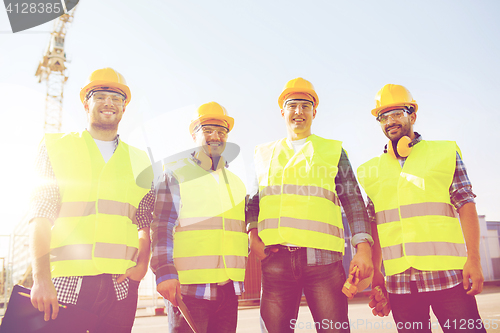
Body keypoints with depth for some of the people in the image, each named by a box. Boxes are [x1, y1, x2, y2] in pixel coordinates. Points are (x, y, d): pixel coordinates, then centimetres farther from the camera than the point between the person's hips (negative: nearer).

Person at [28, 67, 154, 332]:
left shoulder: (138, 161, 14)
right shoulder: (56, 147, 8)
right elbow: (40, 216, -2)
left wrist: (143, 263, -2)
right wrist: (40, 278, -12)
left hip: (120, 284, 2)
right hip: (65, 281, -2)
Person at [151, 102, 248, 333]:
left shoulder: (235, 182, 19)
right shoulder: (175, 174, 4)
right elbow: (161, 227, -4)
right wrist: (164, 272, -14)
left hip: (228, 290, 5)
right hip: (187, 288, -5)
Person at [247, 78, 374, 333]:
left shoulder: (333, 151, 14)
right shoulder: (264, 154, 19)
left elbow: (353, 202, 9)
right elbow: (254, 200, 19)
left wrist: (363, 248, -2)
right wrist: (253, 235, 0)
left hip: (322, 257, -1)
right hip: (276, 258, 2)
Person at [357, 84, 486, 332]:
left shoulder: (445, 153, 8)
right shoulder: (372, 170, 13)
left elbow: (466, 205, 1)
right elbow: (374, 224, 13)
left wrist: (473, 258, -8)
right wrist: (375, 272, 8)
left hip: (447, 274, -2)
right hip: (399, 279, 2)